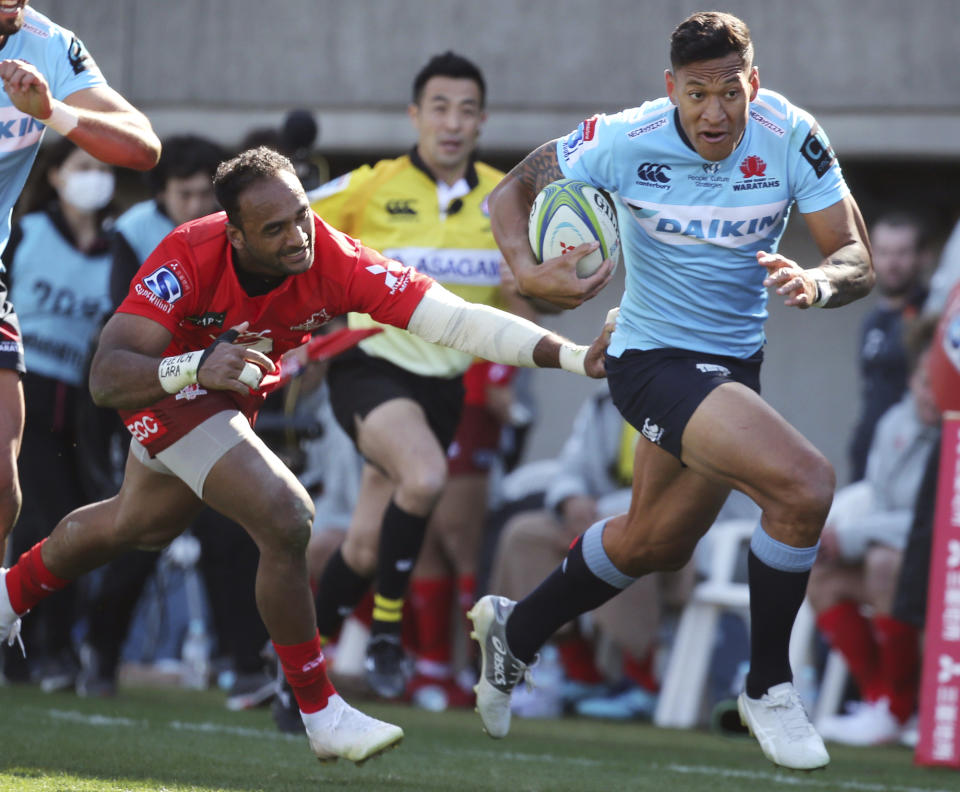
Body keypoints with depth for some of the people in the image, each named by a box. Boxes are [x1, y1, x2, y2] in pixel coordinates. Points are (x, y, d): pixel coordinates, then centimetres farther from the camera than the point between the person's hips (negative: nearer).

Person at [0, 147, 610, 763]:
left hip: (235, 395, 5)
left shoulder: (334, 261, -35)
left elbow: (457, 320, -41)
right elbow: (106, 379, -43)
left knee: (136, 526, 30)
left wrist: (574, 355, -52)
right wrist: (196, 366, -61)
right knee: (287, 519, -24)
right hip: (163, 385, -5)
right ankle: (320, 715, -6)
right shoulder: (188, 260, -40)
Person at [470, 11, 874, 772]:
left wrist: (817, 282, -35)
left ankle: (516, 630, 50)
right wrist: (529, 272, -26)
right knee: (805, 482, -26)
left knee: (655, 541, 25)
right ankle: (768, 688, -8)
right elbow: (514, 190, -6)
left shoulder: (790, 137, -14)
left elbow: (857, 258, -12)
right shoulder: (625, 140, -20)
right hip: (655, 359, -6)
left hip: (736, 359, 6)